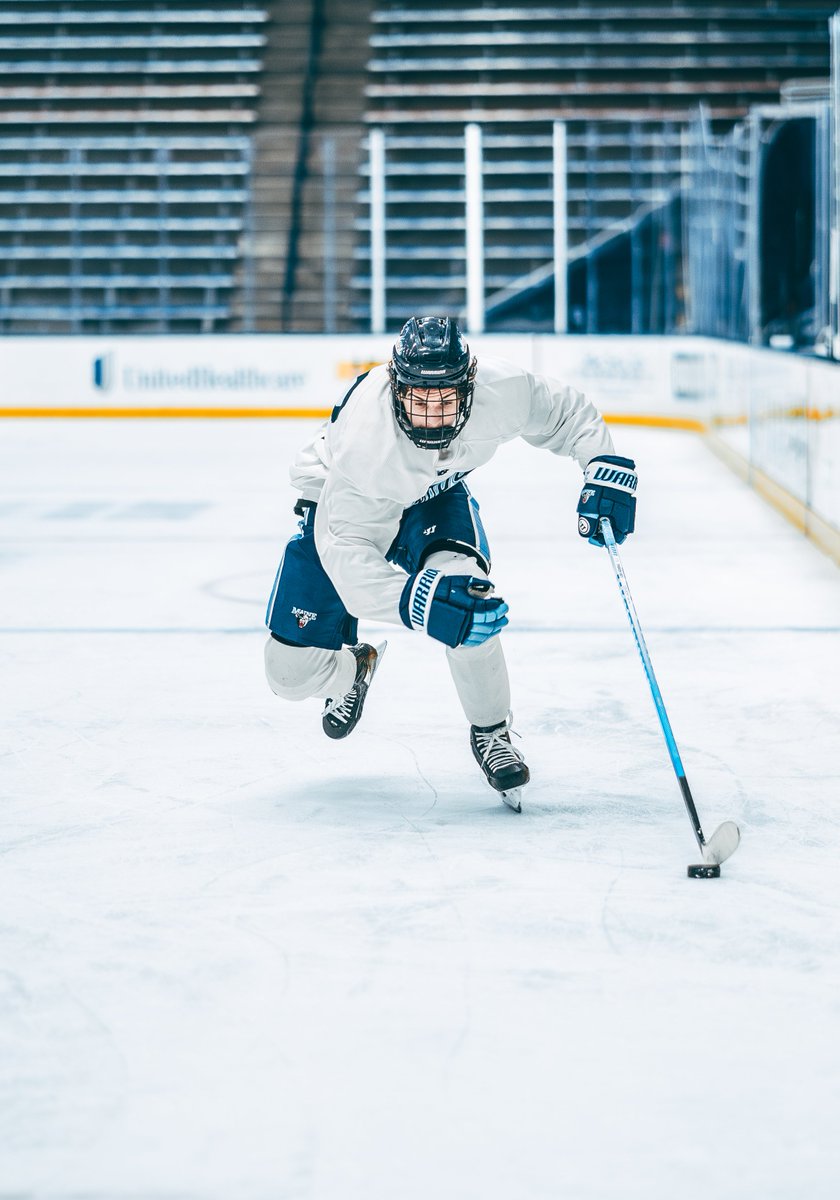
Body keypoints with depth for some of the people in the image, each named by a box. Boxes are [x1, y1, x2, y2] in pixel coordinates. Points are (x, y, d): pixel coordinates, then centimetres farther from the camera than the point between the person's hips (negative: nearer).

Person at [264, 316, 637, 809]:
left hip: (434, 498, 2)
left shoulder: (501, 390, -31)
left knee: (462, 587, -31)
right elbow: (345, 551, -39)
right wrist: (418, 603, -52)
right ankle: (354, 667, 34)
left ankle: (491, 731, -7)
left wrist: (606, 466, -23)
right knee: (292, 670, -5)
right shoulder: (365, 439, -42)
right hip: (344, 505, -2)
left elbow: (565, 412, -9)